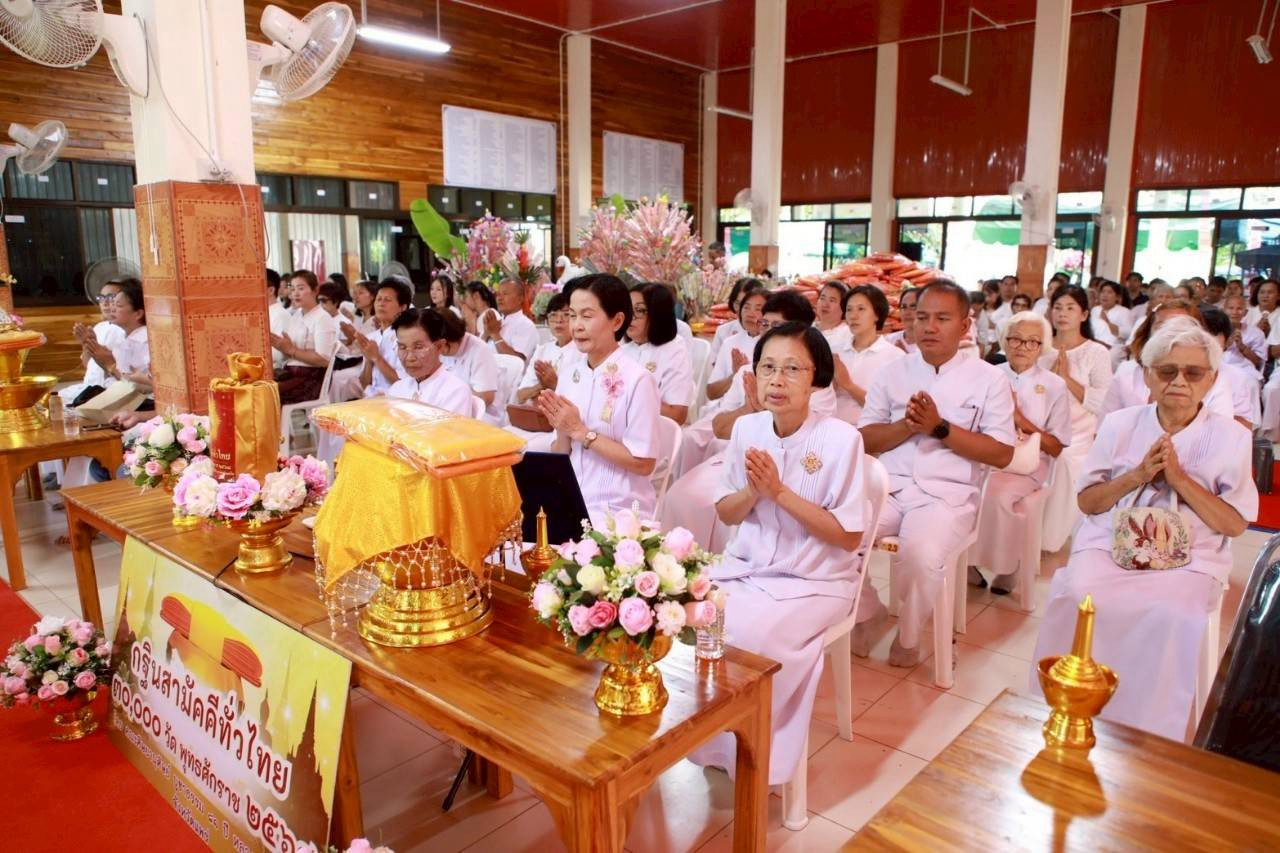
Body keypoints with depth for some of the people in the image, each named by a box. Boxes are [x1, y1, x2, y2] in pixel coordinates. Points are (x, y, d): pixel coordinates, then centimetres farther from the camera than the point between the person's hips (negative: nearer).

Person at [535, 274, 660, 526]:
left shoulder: (637, 379, -12)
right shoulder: (568, 376, 6)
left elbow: (643, 463, -14)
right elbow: (561, 459, 11)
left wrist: (581, 431, -14)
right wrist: (562, 431, -10)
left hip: (619, 512, -5)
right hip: (572, 504, 6)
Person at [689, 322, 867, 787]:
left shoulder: (840, 438, -16)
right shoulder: (746, 428, -2)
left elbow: (848, 536, -14)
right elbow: (726, 514, 7)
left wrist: (781, 491, -22)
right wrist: (753, 492, -16)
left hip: (815, 581, -5)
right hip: (745, 565, 5)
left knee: (748, 636, -28)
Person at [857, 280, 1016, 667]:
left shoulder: (989, 378, 4)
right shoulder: (892, 372, 11)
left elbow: (1002, 454, -2)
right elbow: (865, 440, 7)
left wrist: (940, 427, -12)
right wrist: (907, 425, -12)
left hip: (947, 494, -3)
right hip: (887, 487, 3)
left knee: (920, 554, -32)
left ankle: (908, 638, -1)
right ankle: (865, 613, 6)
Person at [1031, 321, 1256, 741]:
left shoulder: (1231, 437, 5)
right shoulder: (1119, 424, 8)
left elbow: (1235, 524, 2)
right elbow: (1087, 502, 7)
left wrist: (1180, 478, -10)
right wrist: (1138, 475, -8)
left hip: (1187, 558, -1)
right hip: (1108, 544, 1)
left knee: (1172, 616, -32)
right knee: (1076, 596, -29)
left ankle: (1149, 733, -12)